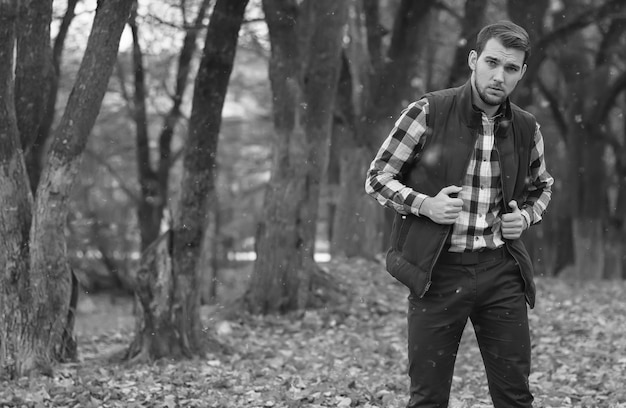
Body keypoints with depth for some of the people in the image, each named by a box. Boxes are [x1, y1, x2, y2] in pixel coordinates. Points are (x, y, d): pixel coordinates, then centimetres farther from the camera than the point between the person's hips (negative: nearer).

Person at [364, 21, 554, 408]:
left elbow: (541, 187, 23)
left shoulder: (527, 129, 5)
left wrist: (526, 216, 2)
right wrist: (424, 204, -15)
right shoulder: (428, 113, -6)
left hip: (502, 272, 3)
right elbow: (377, 177, 1)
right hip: (438, 271, -3)